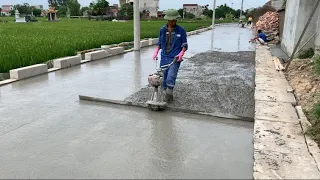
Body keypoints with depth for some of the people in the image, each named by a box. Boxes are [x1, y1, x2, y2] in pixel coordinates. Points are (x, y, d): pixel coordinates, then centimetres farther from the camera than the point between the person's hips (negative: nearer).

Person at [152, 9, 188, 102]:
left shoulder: (181, 30, -3)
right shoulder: (162, 30, 6)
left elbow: (184, 45, 2)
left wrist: (181, 53, -16)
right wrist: (156, 52, 1)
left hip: (175, 59, -4)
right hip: (164, 58, 4)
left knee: (170, 78, -17)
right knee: (163, 78, 8)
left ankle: (169, 96, 0)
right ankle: (165, 95, 25)